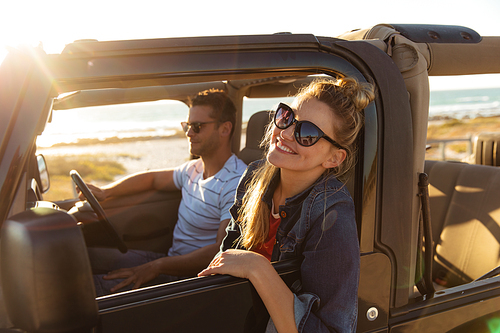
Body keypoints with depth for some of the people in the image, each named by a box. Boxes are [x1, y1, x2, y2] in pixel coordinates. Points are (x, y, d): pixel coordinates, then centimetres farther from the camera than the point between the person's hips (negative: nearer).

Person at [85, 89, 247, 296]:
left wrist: (156, 267, -31)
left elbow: (223, 252, -28)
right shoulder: (194, 169, 8)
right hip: (172, 259, 9)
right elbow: (153, 178, 25)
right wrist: (105, 192, 11)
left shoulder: (237, 183, -22)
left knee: (92, 287, -21)